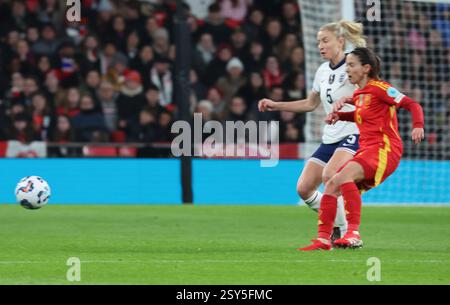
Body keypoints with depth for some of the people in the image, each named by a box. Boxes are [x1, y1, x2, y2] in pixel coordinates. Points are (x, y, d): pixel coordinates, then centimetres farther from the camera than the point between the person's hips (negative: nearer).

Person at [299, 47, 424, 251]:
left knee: (344, 175, -30)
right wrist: (338, 115, 20)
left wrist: (418, 126, -28)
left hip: (385, 148, -9)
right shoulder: (359, 94, 18)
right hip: (366, 149, 9)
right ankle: (323, 239, 2)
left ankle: (354, 234, -34)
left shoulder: (378, 88, -7)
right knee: (331, 185, -1)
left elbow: (412, 105, -10)